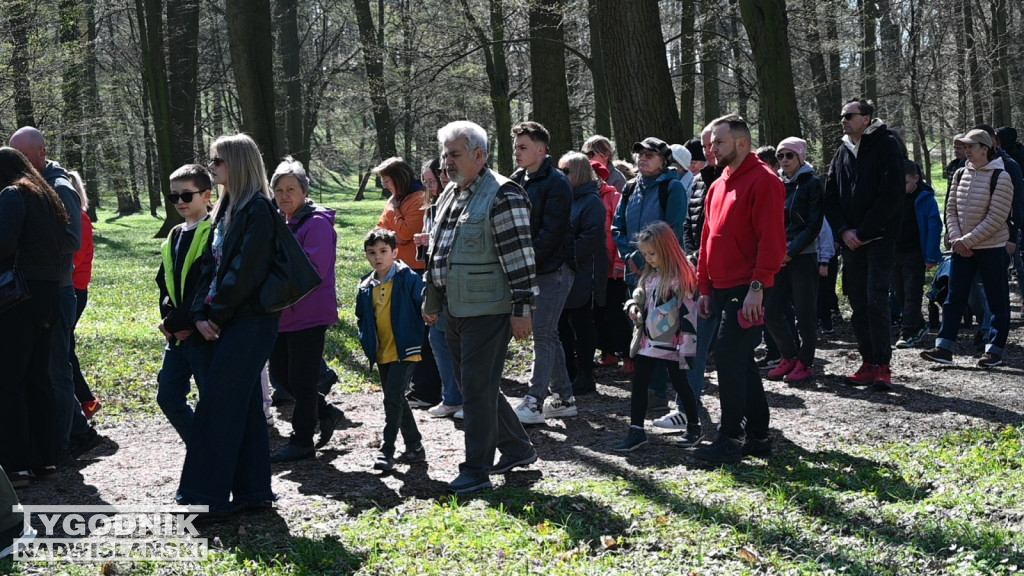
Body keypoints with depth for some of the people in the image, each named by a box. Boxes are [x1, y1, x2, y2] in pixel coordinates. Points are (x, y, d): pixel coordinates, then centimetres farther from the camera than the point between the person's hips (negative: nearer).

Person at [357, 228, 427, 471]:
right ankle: (414, 447, 25)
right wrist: (367, 344, 8)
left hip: (404, 351, -7)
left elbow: (424, 308, -9)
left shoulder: (408, 279, -10)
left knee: (392, 399, -12)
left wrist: (418, 338, -10)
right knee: (397, 401, 13)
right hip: (382, 354, 7)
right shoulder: (366, 287, 8)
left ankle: (387, 451, -7)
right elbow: (362, 318, 20)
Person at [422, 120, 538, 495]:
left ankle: (477, 470, 3)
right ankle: (517, 449, 29)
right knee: (473, 387, 15)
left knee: (478, 390, -6)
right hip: (454, 310, 9)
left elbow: (520, 254, -17)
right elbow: (437, 251, 24)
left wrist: (522, 308, -20)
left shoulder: (502, 195, -13)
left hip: (487, 310, -9)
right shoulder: (450, 196, 15)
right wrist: (431, 300, 25)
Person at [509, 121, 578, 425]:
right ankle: (563, 398, 20)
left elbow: (551, 232, -18)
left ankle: (534, 403, -8)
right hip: (531, 269, 8)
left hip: (553, 269, -8)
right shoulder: (517, 180, 13)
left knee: (543, 335, -8)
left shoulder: (556, 183, -11)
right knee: (547, 334, 12)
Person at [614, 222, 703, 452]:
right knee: (638, 385, 5)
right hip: (647, 342, 8)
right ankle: (636, 431, 10)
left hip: (671, 344, -8)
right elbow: (640, 294, 23)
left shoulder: (679, 277, -16)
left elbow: (687, 312, -18)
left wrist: (686, 346, -19)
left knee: (680, 384, 6)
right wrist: (633, 305, -1)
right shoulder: (649, 275, 9)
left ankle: (694, 427, 22)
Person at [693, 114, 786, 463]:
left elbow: (772, 239, -17)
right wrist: (705, 288, 17)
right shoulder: (719, 186, 18)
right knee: (740, 360, 12)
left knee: (728, 356, -11)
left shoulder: (763, 181, -10)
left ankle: (730, 440, -6)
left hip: (747, 289, -9)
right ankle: (758, 437, 19)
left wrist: (757, 286, -22)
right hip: (723, 288, 9)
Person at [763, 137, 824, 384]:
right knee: (771, 312, 2)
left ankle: (805, 364, 10)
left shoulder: (812, 184, -3)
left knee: (805, 313, 0)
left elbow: (814, 225, -9)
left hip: (803, 257, -6)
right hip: (779, 258, 6)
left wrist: (791, 251, -14)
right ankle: (789, 357, 19)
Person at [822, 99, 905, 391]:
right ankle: (868, 364, 12)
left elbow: (891, 196, -12)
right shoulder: (843, 152, 14)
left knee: (876, 301, -12)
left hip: (879, 239, -6)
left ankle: (882, 366, -7)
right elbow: (830, 197, 13)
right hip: (851, 242, 6)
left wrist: (863, 232, -13)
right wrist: (843, 231, -3)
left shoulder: (886, 145, -4)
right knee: (858, 304, 6)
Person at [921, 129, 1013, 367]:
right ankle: (944, 348, 3)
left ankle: (995, 350, 10)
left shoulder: (1000, 177, -12)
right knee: (954, 299, 3)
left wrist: (967, 241, -18)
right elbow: (951, 210, 8)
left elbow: (995, 219, -17)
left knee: (997, 301, 3)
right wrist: (956, 239, -7)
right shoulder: (961, 174, 7)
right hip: (962, 248, 6)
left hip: (992, 248, -6)